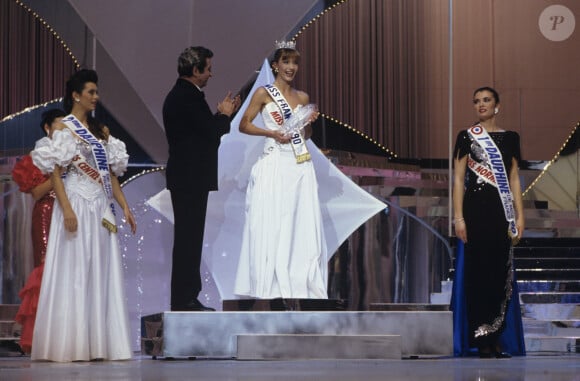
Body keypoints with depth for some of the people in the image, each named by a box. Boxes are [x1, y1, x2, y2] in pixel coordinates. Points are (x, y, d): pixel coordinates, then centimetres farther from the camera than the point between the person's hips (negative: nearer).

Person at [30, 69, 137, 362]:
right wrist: (66, 209, -20)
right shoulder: (63, 128, -3)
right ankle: (69, 345, -4)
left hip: (101, 209, 7)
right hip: (77, 206, -7)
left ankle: (97, 344, 7)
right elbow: (55, 172, -10)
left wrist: (124, 206, 9)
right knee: (74, 274, -7)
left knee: (101, 274, 4)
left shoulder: (100, 131, 16)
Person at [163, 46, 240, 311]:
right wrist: (224, 115, -1)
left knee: (188, 238, 13)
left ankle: (185, 299, 17)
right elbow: (212, 133, -19)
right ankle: (184, 300, -6)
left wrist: (220, 115, 13)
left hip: (185, 178, 11)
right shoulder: (189, 97, -16)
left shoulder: (178, 95, 16)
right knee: (189, 239, -8)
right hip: (191, 178, -11)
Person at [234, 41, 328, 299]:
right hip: (274, 165, -5)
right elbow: (244, 125, -1)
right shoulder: (264, 93, 0)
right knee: (272, 223, -4)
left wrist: (310, 122, 1)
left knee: (302, 224, 3)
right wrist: (271, 133, -12)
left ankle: (300, 283, 9)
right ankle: (271, 285, 0)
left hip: (300, 166, 5)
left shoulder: (303, 98, 14)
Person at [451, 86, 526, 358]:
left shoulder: (510, 138, 13)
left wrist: (519, 215, 4)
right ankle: (481, 338, 0)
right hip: (476, 209, -3)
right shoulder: (466, 137, 3)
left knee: (502, 271, 1)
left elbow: (514, 179, 12)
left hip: (502, 211, 3)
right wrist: (459, 217, -8)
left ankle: (495, 336, 8)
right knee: (478, 269, -4)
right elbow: (458, 179, 0)